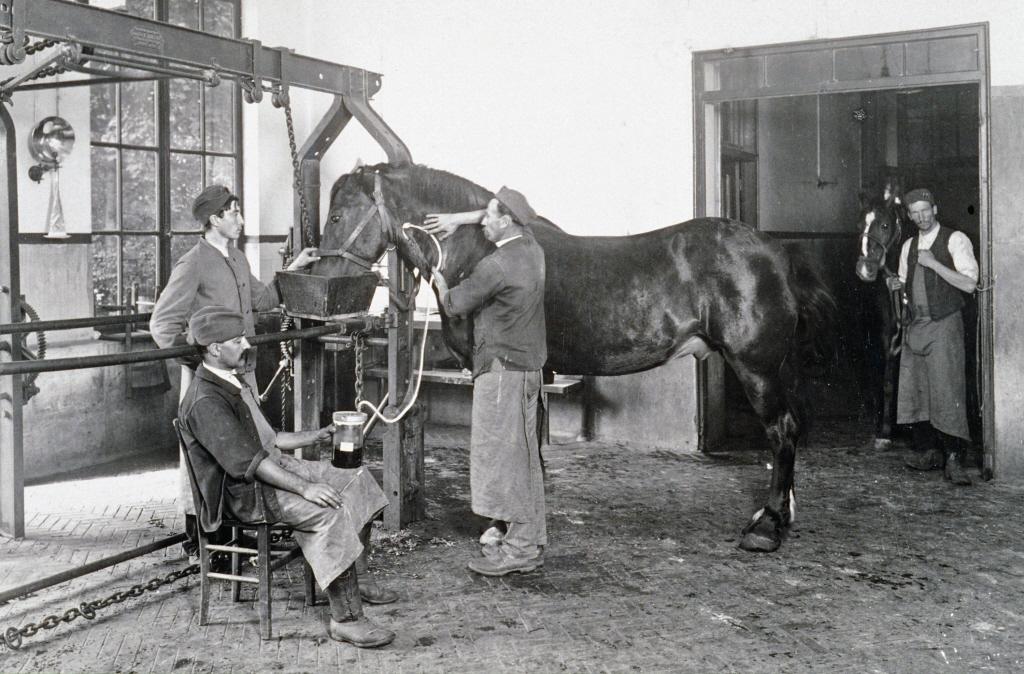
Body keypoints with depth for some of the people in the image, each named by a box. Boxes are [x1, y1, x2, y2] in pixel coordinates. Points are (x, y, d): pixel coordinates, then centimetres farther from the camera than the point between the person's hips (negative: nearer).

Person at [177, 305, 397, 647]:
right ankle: (345, 617, -23)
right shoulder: (205, 402, -20)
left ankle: (357, 579, 15)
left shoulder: (232, 383, 13)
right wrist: (304, 488, -29)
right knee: (330, 513, -28)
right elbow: (247, 461, -27)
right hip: (246, 492, -10)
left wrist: (317, 436, 16)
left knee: (356, 482, 7)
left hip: (275, 467, 10)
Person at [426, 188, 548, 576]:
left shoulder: (496, 266, -20)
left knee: (501, 453, -3)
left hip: (503, 368, -9)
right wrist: (457, 219, 20)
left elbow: (454, 306, -7)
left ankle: (519, 547, 1)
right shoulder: (530, 248, 7)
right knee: (522, 454, 14)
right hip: (526, 365, 10)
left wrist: (438, 282, 14)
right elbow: (503, 217, 28)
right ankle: (531, 542, 21)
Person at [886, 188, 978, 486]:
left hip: (944, 325, -6)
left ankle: (953, 459, -9)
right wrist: (898, 284, 3)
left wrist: (933, 263, -18)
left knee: (947, 390, -11)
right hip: (916, 326, 7)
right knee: (914, 390, 5)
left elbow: (969, 284, -13)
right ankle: (927, 452, 15)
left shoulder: (955, 240, -4)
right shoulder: (909, 246, 15)